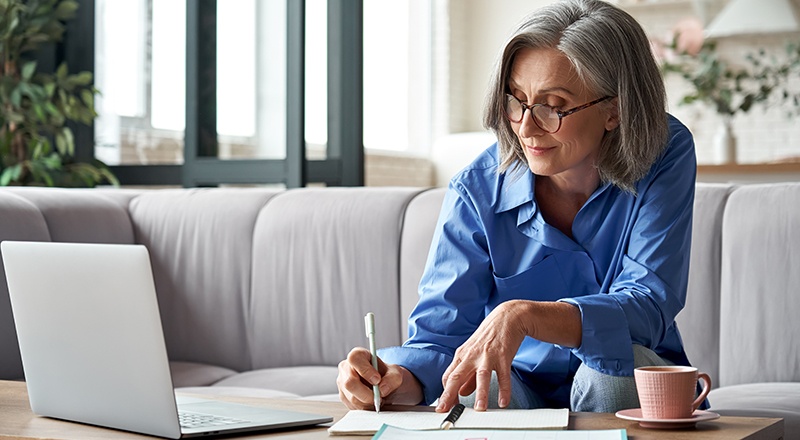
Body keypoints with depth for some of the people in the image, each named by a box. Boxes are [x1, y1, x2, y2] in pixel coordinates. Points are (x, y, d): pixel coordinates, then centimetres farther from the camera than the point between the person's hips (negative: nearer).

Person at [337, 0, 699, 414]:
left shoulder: (666, 157, -17)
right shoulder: (477, 191, -13)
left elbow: (649, 305, -27)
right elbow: (439, 334, -15)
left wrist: (523, 315, -44)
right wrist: (396, 379, -40)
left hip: (630, 385, 3)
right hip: (522, 386, -2)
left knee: (617, 362, -33)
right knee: (473, 393, -36)